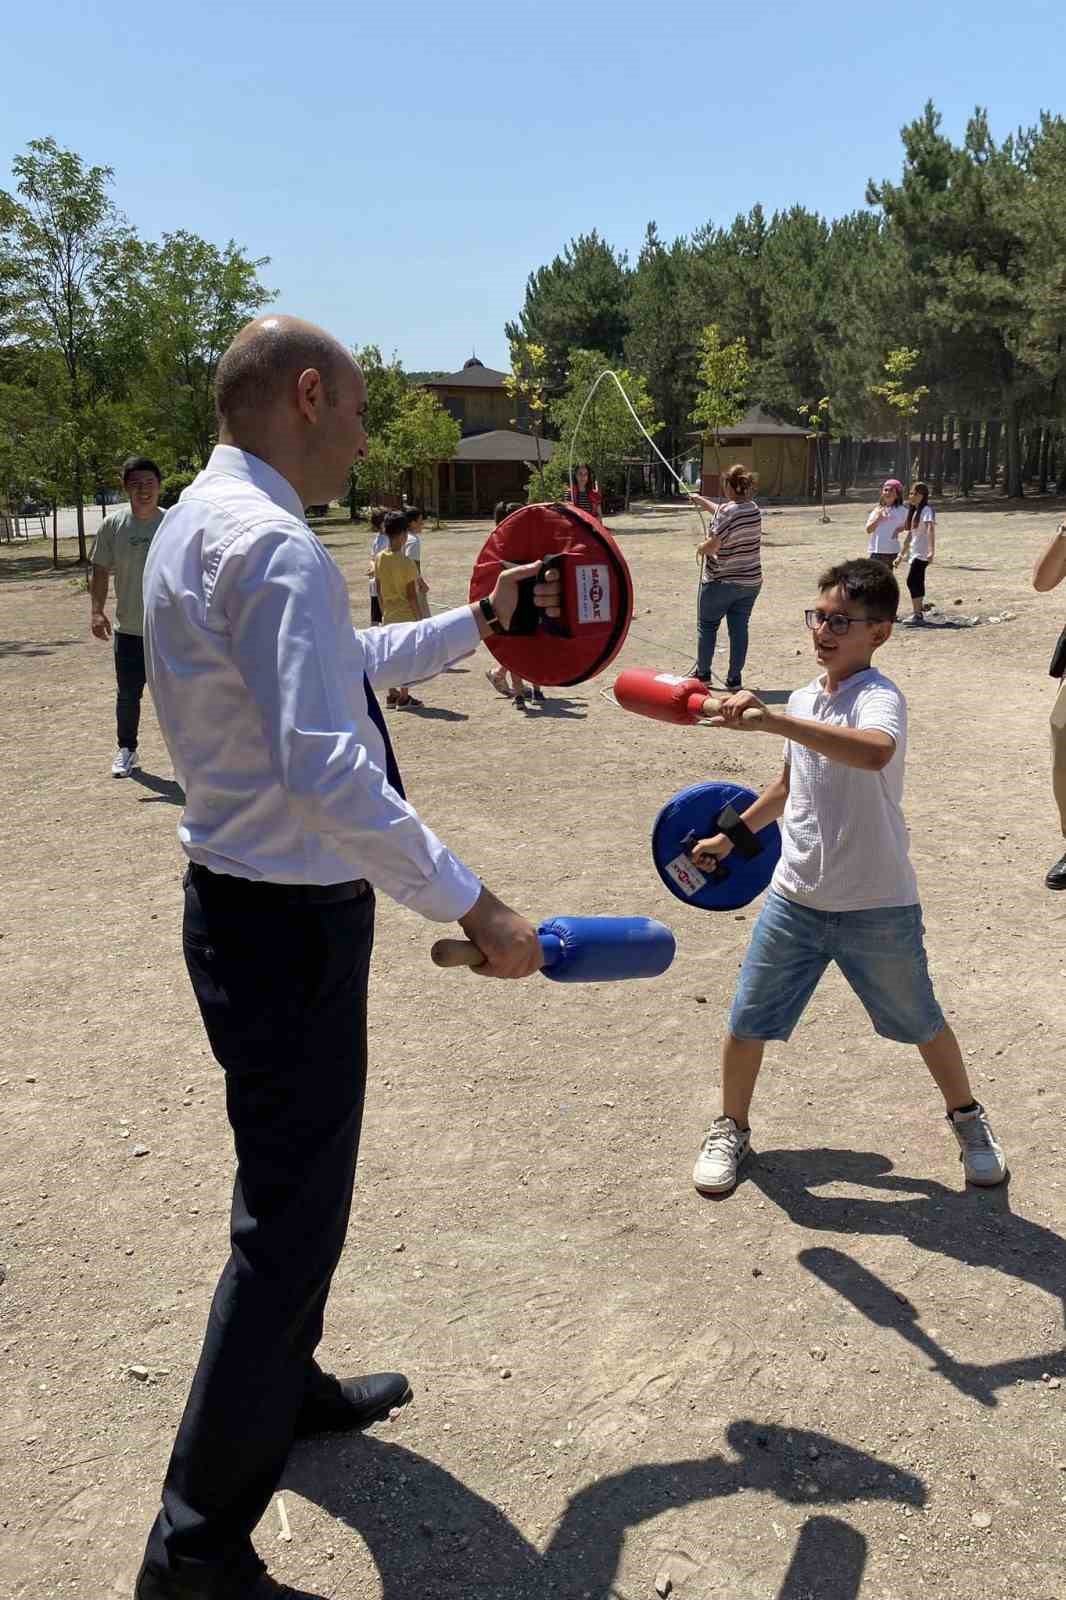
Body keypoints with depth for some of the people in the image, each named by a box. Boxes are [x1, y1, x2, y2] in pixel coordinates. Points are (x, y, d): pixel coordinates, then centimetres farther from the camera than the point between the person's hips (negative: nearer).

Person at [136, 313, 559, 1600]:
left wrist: (477, 623, 25)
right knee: (292, 1212, 0)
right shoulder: (274, 549, -22)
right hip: (289, 919, -11)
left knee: (301, 1171, 26)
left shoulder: (201, 523, 11)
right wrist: (471, 908, -28)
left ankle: (286, 1389, 48)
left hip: (248, 901, 11)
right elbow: (326, 770, -32)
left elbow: (347, 666, 21)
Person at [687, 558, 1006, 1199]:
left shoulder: (880, 698, -19)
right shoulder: (805, 701, 4)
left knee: (921, 1023, 15)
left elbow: (875, 751, -46)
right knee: (747, 1024, 7)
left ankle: (968, 1118, 42)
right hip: (796, 898, 5)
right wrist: (732, 836, 26)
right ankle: (731, 1130, 31)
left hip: (878, 908, -5)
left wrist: (772, 720, -50)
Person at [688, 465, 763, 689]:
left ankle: (703, 673, 19)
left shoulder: (726, 510, -18)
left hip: (721, 581, -6)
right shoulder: (754, 509, 4)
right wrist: (701, 501, 31)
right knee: (739, 628, 8)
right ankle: (734, 678, 10)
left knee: (707, 625, 11)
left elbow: (713, 545, -22)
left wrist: (701, 548, -1)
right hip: (751, 580, 6)